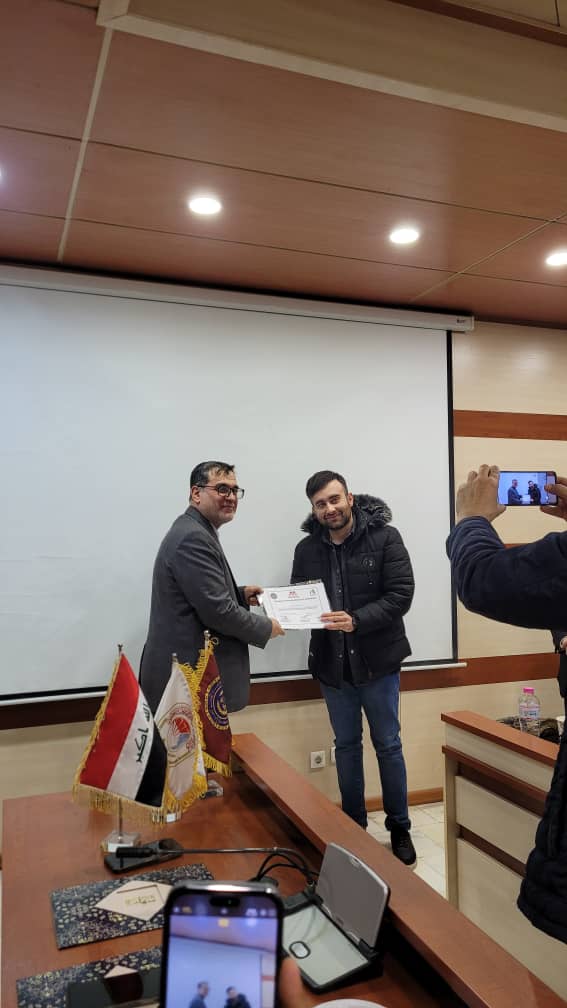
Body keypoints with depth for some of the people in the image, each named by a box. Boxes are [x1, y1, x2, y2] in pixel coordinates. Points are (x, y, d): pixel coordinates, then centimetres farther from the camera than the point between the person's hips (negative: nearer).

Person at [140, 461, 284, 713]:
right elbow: (218, 611, -23)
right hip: (187, 680, -10)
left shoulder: (194, 532, 14)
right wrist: (266, 627, -9)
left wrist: (240, 595, 10)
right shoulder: (192, 538, -19)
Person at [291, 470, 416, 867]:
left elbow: (401, 594, -16)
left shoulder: (384, 537, -10)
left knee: (388, 745, 11)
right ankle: (354, 825, 33)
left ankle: (400, 827, 29)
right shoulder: (307, 548, 1)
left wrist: (356, 620, -27)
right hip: (332, 664, 3)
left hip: (378, 660, -3)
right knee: (347, 746, 16)